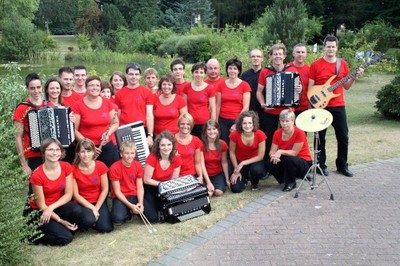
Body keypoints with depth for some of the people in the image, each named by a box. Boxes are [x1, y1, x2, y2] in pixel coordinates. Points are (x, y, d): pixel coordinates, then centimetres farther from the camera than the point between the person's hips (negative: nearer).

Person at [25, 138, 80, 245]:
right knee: (65, 238, -20)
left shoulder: (66, 167, -12)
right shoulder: (37, 175, -23)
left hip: (57, 205, 4)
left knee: (76, 211, -29)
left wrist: (51, 208, -24)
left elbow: (68, 194, -9)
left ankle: (60, 228, 1)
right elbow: (41, 205, -17)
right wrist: (60, 221, -21)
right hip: (39, 211, -4)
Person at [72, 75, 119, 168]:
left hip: (108, 146, 3)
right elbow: (74, 130, -4)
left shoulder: (107, 102, 5)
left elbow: (115, 123, 12)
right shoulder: (78, 106, -4)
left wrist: (108, 133, -7)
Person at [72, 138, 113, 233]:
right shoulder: (73, 169, -14)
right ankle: (81, 222, 5)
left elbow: (105, 189, -4)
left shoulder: (100, 166, -10)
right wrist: (92, 208, -15)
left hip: (99, 201, 2)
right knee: (89, 220, -32)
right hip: (83, 203, -2)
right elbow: (76, 195, -10)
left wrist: (96, 208, -10)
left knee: (106, 228, -16)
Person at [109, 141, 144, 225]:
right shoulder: (114, 168, -15)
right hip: (121, 197, -3)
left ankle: (133, 211, 11)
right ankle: (128, 212, 3)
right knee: (118, 219, -33)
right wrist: (130, 205, -22)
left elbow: (140, 187, -2)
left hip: (135, 196, 3)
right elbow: (117, 191, -13)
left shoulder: (138, 165, -1)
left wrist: (140, 203, -19)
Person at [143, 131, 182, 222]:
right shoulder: (152, 158, -24)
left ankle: (157, 205, 11)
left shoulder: (176, 159, -11)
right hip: (150, 188, -4)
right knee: (152, 217, -21)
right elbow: (147, 180, -18)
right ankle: (143, 206, 13)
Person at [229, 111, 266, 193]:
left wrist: (243, 163, -22)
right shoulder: (235, 134, -22)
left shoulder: (260, 135, -24)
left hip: (254, 161, -1)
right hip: (239, 162, 1)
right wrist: (236, 169, -8)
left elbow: (260, 156, -18)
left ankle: (254, 183, 2)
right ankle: (244, 177, 21)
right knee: (235, 189, -15)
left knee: (257, 170, -37)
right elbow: (232, 152, -7)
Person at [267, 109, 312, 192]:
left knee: (289, 159, -36)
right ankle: (285, 179, 6)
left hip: (304, 164, -5)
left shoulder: (299, 133, -21)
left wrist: (281, 152, -37)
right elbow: (272, 151, -9)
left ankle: (291, 182, -8)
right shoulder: (277, 133, -6)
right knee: (271, 165, -23)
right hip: (287, 163, 5)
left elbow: (294, 152, -22)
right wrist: (273, 156, -32)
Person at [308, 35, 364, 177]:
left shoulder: (343, 64, 7)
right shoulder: (316, 65, -3)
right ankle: (321, 165, 17)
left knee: (343, 136, 7)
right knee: (320, 137, 4)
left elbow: (346, 86, 11)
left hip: (338, 106, 3)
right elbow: (310, 87, -3)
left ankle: (342, 165, 21)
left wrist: (354, 78, -6)